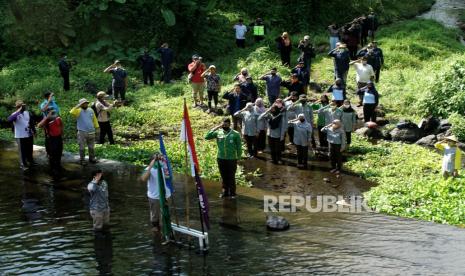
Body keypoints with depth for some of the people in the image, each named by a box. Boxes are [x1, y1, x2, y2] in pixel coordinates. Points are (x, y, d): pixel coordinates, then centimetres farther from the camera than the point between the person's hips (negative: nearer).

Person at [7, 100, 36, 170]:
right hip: (20, 136, -6)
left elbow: (31, 122, 15)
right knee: (22, 151, 3)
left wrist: (34, 131, 16)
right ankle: (23, 164, 16)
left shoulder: (27, 113, 4)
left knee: (29, 150, 21)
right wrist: (18, 112, -38)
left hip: (29, 135, 6)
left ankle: (30, 161, 40)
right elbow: (9, 119, -39)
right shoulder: (15, 114, -16)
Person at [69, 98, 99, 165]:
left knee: (91, 147, 15)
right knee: (82, 147, 2)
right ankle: (82, 160, 12)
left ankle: (92, 158, 28)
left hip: (91, 132, 5)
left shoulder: (91, 110, 9)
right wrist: (78, 106, -25)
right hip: (82, 132, -5)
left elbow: (94, 119, 16)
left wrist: (97, 127, 14)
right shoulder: (78, 111, -7)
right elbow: (72, 112, -29)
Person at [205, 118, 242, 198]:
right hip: (221, 158, 3)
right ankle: (225, 192, 22)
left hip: (232, 159, -3)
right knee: (224, 177, 11)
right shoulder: (218, 132, 2)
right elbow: (207, 137, -5)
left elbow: (239, 147, 1)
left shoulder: (235, 134, -3)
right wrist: (215, 128, -8)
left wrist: (238, 158, -2)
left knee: (231, 177, 3)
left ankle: (232, 193, 14)